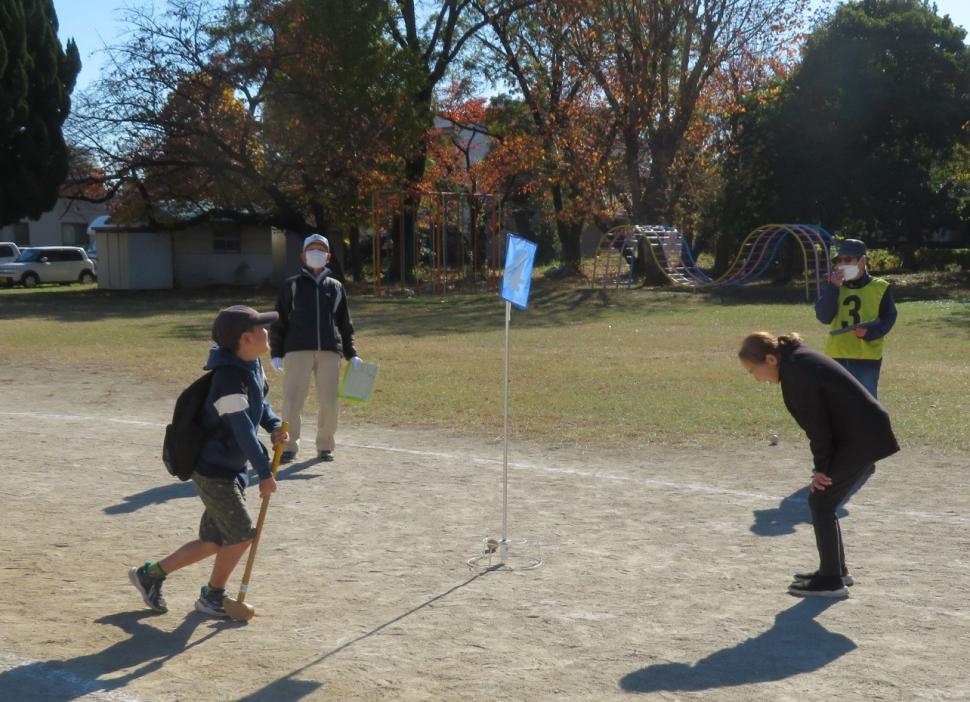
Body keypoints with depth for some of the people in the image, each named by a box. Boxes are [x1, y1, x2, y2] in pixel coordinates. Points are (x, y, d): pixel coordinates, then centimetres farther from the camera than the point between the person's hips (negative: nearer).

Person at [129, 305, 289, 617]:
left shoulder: (253, 365, 2)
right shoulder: (230, 379, -26)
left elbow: (259, 403, 17)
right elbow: (243, 430, -26)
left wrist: (274, 426, -3)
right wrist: (265, 473, -21)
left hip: (231, 469, 9)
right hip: (213, 471, -9)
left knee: (213, 542, 15)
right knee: (242, 534, -3)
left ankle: (151, 574, 30)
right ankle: (212, 597, 19)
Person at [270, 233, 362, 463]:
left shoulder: (335, 287, 17)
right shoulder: (292, 285, 10)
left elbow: (345, 324, 20)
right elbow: (279, 321, 8)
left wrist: (351, 354, 12)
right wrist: (276, 353, 0)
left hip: (330, 352, 2)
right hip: (297, 351, -2)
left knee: (330, 402, 0)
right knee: (292, 400, -8)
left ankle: (325, 446, 16)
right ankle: (289, 447, 3)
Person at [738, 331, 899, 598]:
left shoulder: (795, 372, -20)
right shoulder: (797, 359, 9)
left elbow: (817, 425, -17)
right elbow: (818, 421, 13)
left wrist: (822, 466, -7)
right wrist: (823, 465, 9)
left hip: (860, 437, -10)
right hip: (864, 431, 10)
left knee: (821, 502, -3)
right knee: (824, 500, 15)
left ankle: (831, 580, 3)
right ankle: (835, 570, 25)